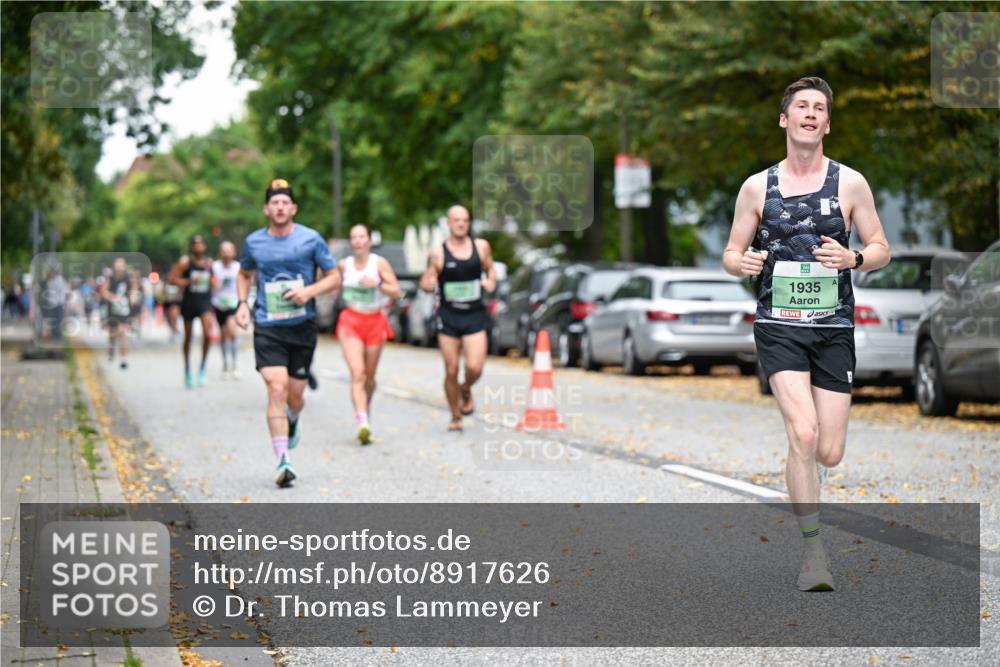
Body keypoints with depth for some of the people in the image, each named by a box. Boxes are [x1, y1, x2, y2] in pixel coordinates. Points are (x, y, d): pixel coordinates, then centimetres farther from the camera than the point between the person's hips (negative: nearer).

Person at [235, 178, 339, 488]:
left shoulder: (311, 239, -1)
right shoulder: (253, 242, 5)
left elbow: (334, 278, 4)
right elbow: (244, 274, 23)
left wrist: (309, 291, -14)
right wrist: (242, 304, 7)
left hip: (302, 326, 0)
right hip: (267, 328, 0)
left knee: (294, 394, 6)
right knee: (276, 389, -16)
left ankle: (293, 421, 46)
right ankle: (282, 462, -17)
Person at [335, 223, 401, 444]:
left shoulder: (379, 263, -3)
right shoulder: (343, 265, 2)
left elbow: (397, 292, -6)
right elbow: (336, 291, 19)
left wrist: (377, 284, -19)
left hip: (374, 322, 1)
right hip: (350, 320, -1)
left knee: (369, 376, 11)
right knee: (357, 373, -18)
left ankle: (366, 407, 41)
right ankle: (363, 424, -28)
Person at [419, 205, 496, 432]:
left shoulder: (481, 246, 2)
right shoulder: (438, 253, -3)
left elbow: (489, 268, 19)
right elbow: (425, 284, 4)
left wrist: (491, 281, -2)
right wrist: (428, 282, -19)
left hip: (474, 315, 1)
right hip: (448, 315, 0)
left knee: (474, 367, -14)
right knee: (451, 370, 3)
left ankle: (466, 390, 21)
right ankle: (455, 417, 21)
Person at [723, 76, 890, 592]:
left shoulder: (850, 183, 3)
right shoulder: (757, 187, 4)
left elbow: (881, 249, 8)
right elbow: (731, 253, 10)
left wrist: (853, 259, -14)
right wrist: (743, 264, -14)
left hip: (834, 329, 1)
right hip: (778, 326, -1)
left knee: (829, 453, 0)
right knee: (803, 433, -20)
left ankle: (799, 479, 39)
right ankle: (814, 552, -11)